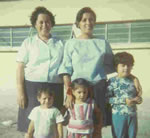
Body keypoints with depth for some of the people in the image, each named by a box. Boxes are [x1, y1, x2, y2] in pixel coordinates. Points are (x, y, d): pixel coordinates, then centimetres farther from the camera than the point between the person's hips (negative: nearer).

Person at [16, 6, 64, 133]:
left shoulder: (60, 44, 12)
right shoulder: (28, 42, 7)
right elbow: (20, 68, 1)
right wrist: (20, 92, -7)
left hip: (55, 88, 2)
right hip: (32, 87, -1)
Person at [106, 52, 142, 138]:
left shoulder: (133, 80, 2)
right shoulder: (113, 81, -10)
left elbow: (138, 95, 12)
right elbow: (107, 98, -15)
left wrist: (139, 99, -11)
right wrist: (124, 100, -20)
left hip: (133, 115, 4)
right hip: (119, 115, -4)